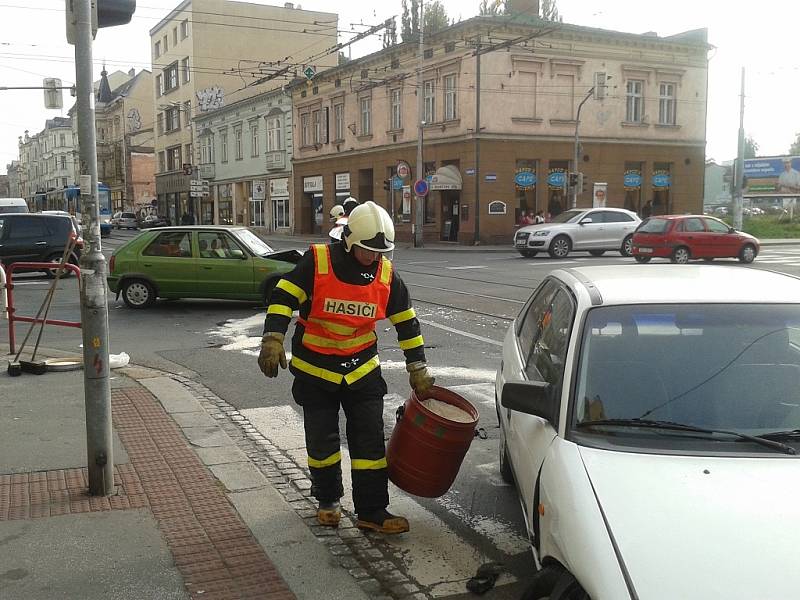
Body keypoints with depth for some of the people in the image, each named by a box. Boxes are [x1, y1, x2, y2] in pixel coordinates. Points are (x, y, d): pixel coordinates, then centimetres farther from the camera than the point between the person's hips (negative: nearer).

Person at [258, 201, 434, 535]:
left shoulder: (386, 274, -5)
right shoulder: (317, 262, -16)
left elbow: (406, 322, 4)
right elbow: (283, 298, -15)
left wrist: (418, 370, 5)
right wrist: (273, 340, -28)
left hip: (363, 371, 2)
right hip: (315, 372, -2)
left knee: (370, 441, 1)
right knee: (322, 441, 9)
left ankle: (372, 511, 11)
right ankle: (328, 500, 32)